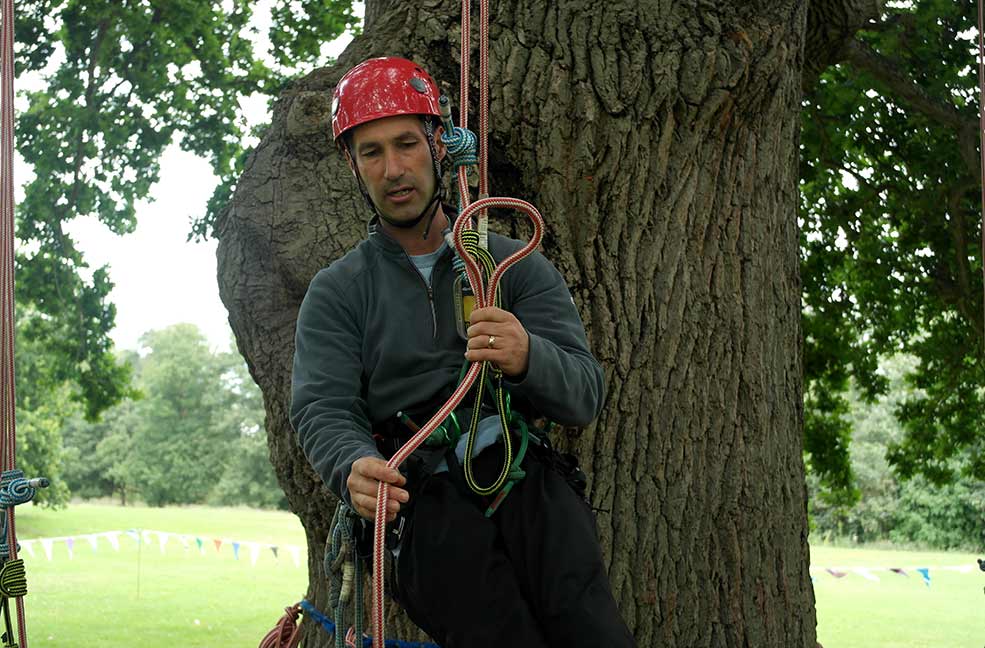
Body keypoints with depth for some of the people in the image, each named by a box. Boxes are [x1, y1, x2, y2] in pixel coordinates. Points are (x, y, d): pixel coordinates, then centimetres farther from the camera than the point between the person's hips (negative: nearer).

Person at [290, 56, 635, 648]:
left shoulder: (516, 266, 18)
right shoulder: (336, 293, 19)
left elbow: (586, 395, 6)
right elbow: (323, 410, 3)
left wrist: (527, 358, -19)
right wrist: (355, 468, -22)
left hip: (527, 477, 1)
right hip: (424, 504, -1)